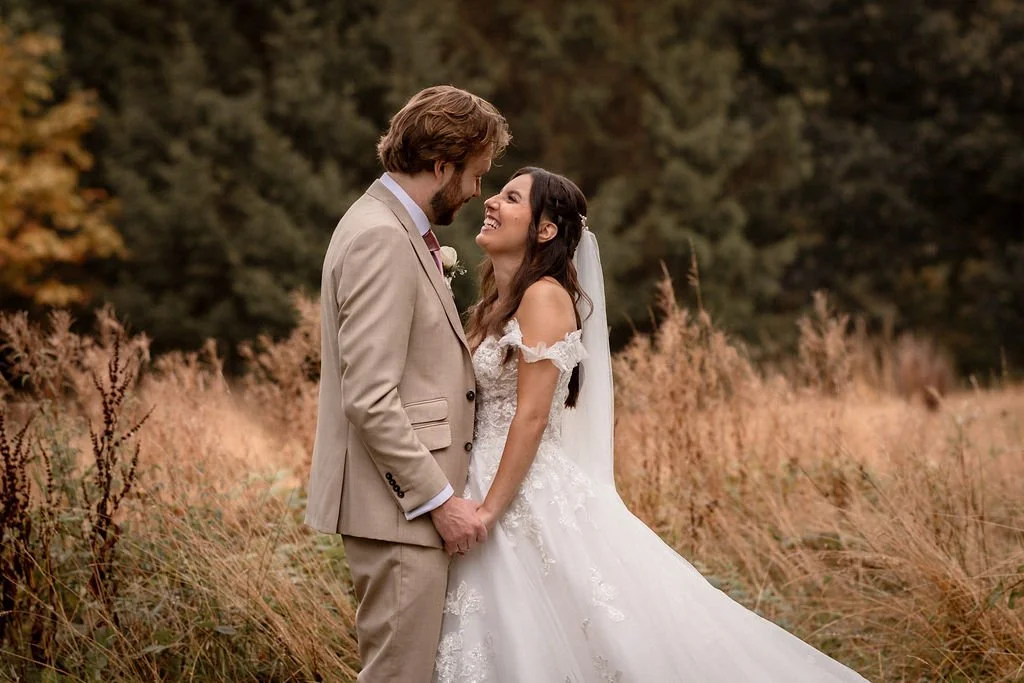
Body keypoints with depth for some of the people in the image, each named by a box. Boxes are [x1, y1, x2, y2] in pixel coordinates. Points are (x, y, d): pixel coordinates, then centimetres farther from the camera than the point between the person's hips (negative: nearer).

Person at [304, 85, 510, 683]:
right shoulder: (381, 240, -16)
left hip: (416, 497, 10)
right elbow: (370, 400, -21)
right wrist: (439, 499, -19)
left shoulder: (396, 230, 16)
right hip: (398, 506, -10)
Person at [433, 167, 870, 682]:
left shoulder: (545, 295, -12)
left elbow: (532, 415, -19)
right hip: (488, 485, 9)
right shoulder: (494, 305, 15)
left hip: (535, 500, -9)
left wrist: (490, 509, -20)